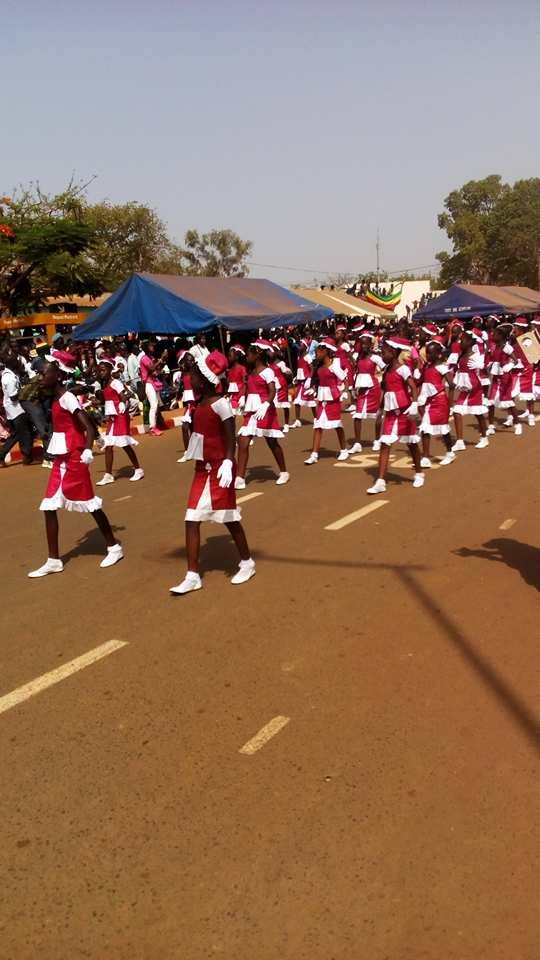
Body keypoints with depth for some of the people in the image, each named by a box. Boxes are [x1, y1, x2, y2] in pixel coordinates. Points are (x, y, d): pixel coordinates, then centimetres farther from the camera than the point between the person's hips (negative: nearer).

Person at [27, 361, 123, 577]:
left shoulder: (67, 398, -14)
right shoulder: (57, 399, 13)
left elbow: (88, 426, -23)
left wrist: (87, 450, -33)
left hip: (73, 459, -9)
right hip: (61, 460, 9)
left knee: (89, 504, 1)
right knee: (49, 507, 6)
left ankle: (114, 547, 17)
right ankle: (54, 560, 12)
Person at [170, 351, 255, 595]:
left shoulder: (220, 403, -17)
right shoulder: (200, 403, 7)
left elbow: (230, 438, -19)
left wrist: (227, 463, -27)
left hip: (219, 467, -8)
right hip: (202, 468, 8)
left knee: (229, 517, 6)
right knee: (191, 520, 3)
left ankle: (247, 563, 27)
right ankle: (193, 576, 8)